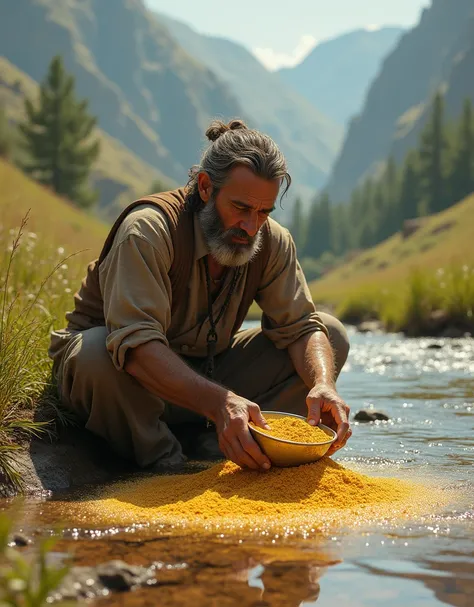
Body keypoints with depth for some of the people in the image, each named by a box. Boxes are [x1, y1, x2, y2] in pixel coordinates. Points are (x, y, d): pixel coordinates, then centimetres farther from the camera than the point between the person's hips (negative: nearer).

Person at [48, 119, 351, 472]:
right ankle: (160, 456, -14)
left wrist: (324, 385, -33)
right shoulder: (147, 231, -29)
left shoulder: (272, 242, -9)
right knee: (97, 353, -42)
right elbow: (135, 344, -40)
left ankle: (210, 440, -13)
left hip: (207, 371, 6)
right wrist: (219, 402, -53)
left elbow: (300, 326, -9)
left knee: (332, 335, -8)